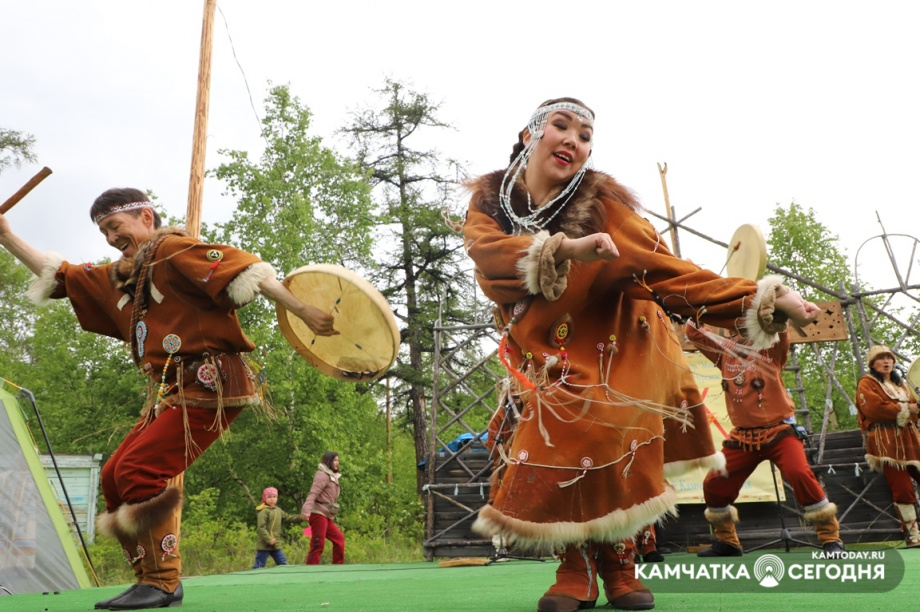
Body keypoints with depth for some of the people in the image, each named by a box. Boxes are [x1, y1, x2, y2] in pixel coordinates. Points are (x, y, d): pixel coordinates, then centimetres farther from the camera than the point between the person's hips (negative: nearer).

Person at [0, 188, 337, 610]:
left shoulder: (173, 250, -6)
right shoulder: (117, 278, 21)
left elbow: (246, 272, -16)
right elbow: (56, 274, 31)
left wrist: (303, 312, -23)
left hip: (209, 385, -9)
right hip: (169, 394, 9)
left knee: (139, 469, -16)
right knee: (114, 477, 6)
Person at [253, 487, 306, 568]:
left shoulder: (278, 510, 12)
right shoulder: (263, 512, -16)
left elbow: (288, 517, 19)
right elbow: (261, 528, -21)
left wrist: (300, 517, 7)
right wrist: (269, 539, -26)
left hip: (275, 544, 8)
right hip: (264, 544, -8)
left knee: (283, 562, 13)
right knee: (259, 565, -1)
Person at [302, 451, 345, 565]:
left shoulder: (332, 476, 18)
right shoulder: (322, 475, -9)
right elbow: (313, 493, -22)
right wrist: (306, 510, -35)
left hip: (327, 516, 9)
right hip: (319, 514, -9)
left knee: (339, 539, 11)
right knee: (318, 544, -9)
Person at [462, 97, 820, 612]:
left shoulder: (601, 200, -14)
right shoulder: (489, 202, -5)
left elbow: (669, 272, -18)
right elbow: (485, 252, -28)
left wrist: (763, 300, -27)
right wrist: (562, 248, -43)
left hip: (617, 348, -2)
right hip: (547, 359, 3)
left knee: (592, 432, -22)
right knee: (548, 442, -14)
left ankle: (615, 561, -1)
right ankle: (578, 568, 2)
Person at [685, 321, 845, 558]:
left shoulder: (771, 347, -3)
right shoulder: (725, 350, 6)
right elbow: (694, 332, 3)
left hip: (779, 430, -4)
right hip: (742, 437, 4)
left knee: (800, 474, -25)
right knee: (713, 484, 1)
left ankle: (831, 538, -7)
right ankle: (727, 542, 22)